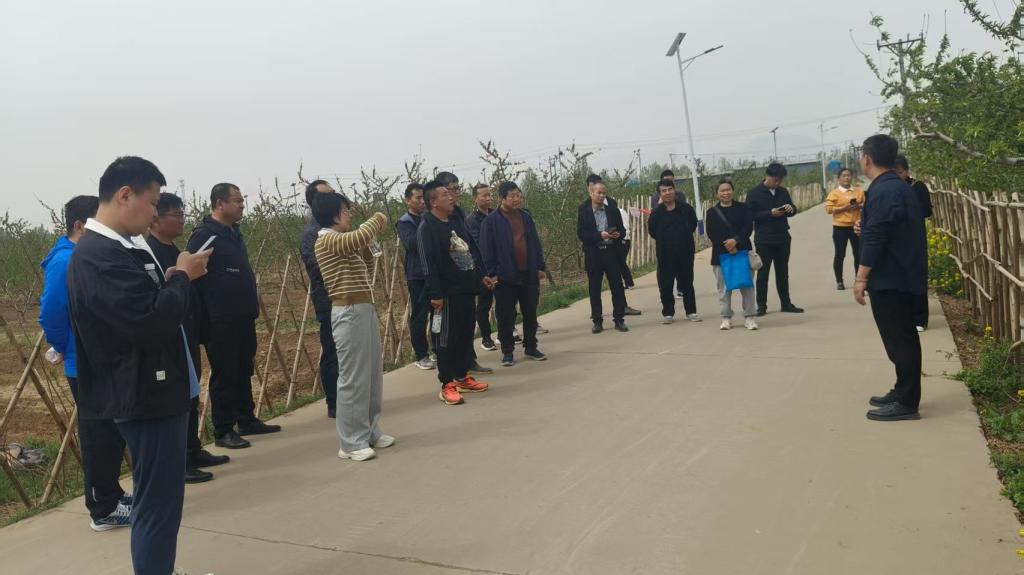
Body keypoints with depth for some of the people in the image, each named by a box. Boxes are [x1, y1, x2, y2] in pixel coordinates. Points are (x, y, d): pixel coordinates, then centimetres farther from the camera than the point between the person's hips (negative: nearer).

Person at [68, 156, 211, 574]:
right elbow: (152, 322, -29)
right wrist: (181, 276, -15)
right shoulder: (99, 255, -22)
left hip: (157, 392, 11)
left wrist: (173, 280, 4)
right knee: (157, 504, -2)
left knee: (162, 500, 22)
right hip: (146, 398, -11)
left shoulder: (115, 248, 11)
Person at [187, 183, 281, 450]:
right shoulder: (203, 235, -12)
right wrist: (207, 315, -18)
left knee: (244, 371, 15)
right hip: (220, 321, -8)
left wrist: (252, 305, 17)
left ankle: (247, 420, 25)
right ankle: (223, 431, 9)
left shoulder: (234, 233, 14)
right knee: (224, 375, 0)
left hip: (243, 318, 8)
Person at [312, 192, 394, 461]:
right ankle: (351, 442, 5)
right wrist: (377, 220, -12)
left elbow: (364, 268, 25)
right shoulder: (328, 240, -13)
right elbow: (359, 237, -31)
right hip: (349, 313, -10)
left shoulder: (343, 241, 16)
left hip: (365, 310, 10)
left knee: (372, 374, 15)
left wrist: (367, 245, 11)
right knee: (353, 378, -4)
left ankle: (369, 432, 26)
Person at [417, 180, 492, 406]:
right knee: (446, 338, -2)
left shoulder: (457, 221, 15)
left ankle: (463, 377, 25)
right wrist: (435, 294, -21)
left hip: (467, 288, 9)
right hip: (447, 293, -8)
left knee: (466, 334, 13)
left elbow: (472, 251, 22)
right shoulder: (426, 228, -12)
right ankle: (447, 385, 5)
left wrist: (481, 276, 22)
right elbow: (429, 264, -18)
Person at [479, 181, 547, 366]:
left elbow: (535, 243, 13)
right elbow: (486, 249, -6)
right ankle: (507, 351, 14)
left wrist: (540, 266, 9)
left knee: (530, 314, 11)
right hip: (505, 277, -4)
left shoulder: (526, 217, 9)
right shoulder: (491, 221, -6)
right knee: (506, 317, 3)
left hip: (529, 274, 4)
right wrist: (492, 273, -10)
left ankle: (530, 347, 25)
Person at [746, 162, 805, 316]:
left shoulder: (783, 192, 9)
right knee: (763, 273, 1)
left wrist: (791, 209, -6)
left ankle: (786, 303, 19)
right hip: (764, 240, -5)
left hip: (783, 238, 5)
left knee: (783, 272, 12)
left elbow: (792, 211, 18)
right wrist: (770, 213, -20)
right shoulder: (754, 194, -6)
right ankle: (761, 305, 8)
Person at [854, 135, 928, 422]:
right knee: (902, 337, 15)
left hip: (889, 278, -10)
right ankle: (903, 393, 25)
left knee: (898, 339, -4)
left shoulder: (883, 191, -19)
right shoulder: (898, 186, 14)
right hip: (901, 275, 10)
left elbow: (875, 240, -23)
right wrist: (864, 225, 32)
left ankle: (906, 402, 2)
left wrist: (861, 278, -21)